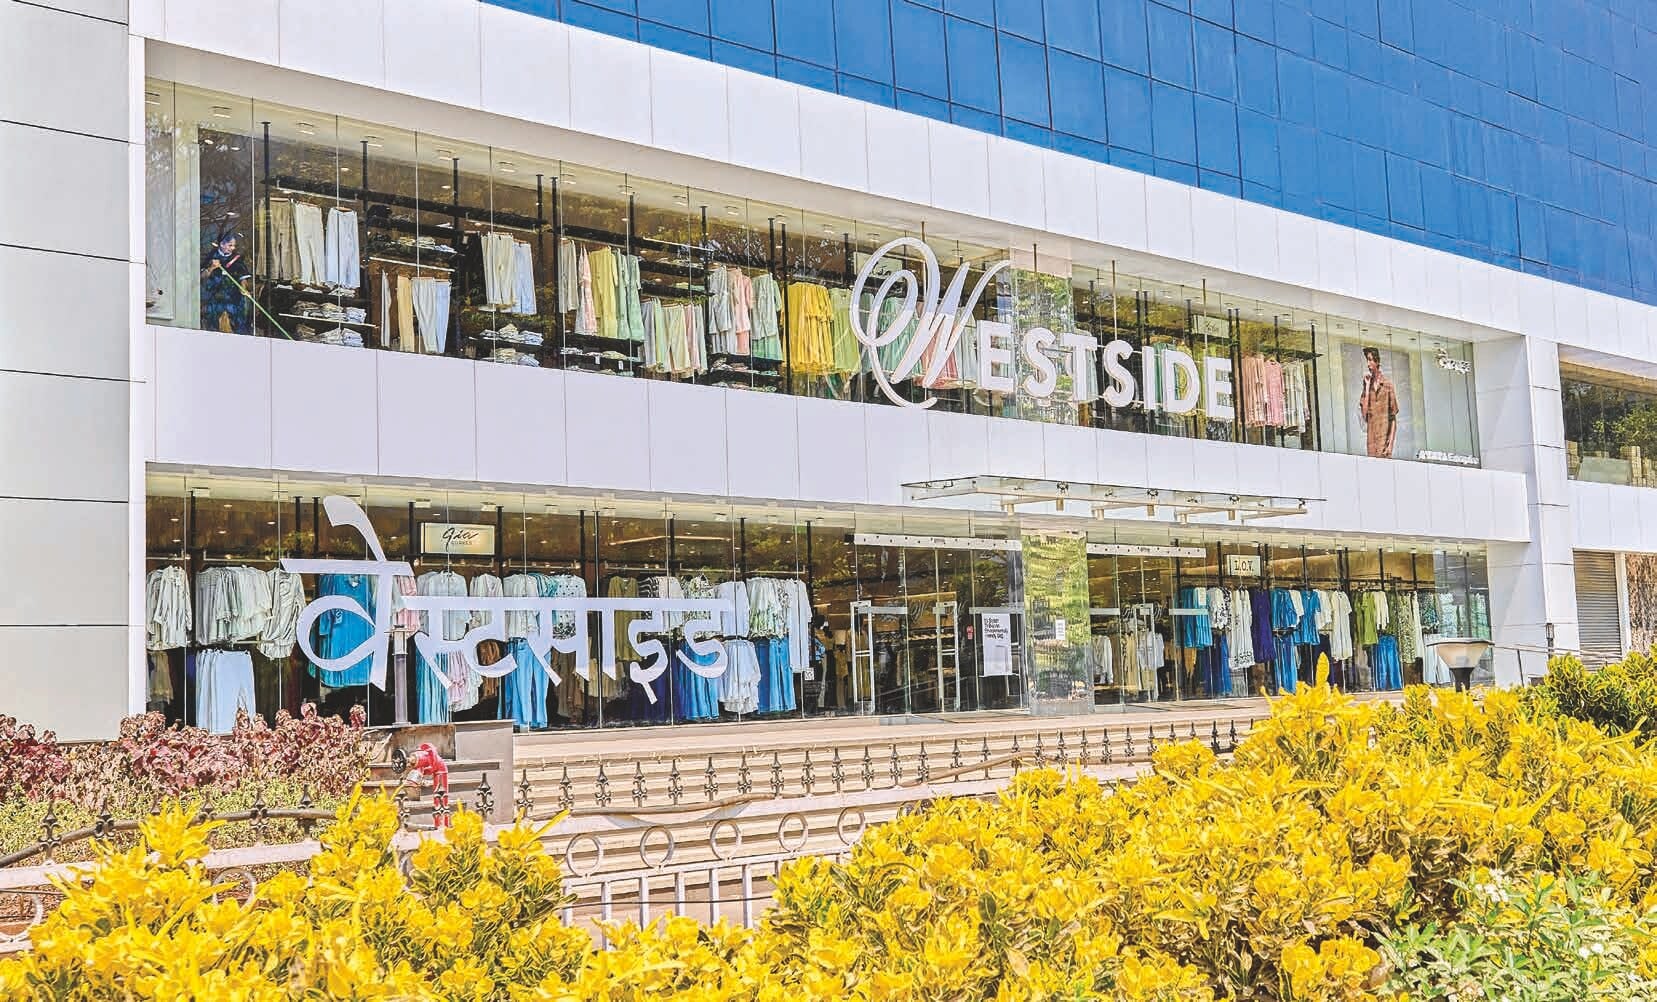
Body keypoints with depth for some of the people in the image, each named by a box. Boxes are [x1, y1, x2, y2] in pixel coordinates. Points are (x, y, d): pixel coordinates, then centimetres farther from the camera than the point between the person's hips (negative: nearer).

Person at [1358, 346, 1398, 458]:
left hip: (1384, 436, -4)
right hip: (1371, 436, 4)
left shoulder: (1387, 383, -1)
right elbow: (1364, 412, -3)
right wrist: (1367, 385, -2)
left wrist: (1391, 443, -7)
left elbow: (1393, 417, 0)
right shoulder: (1367, 383, 9)